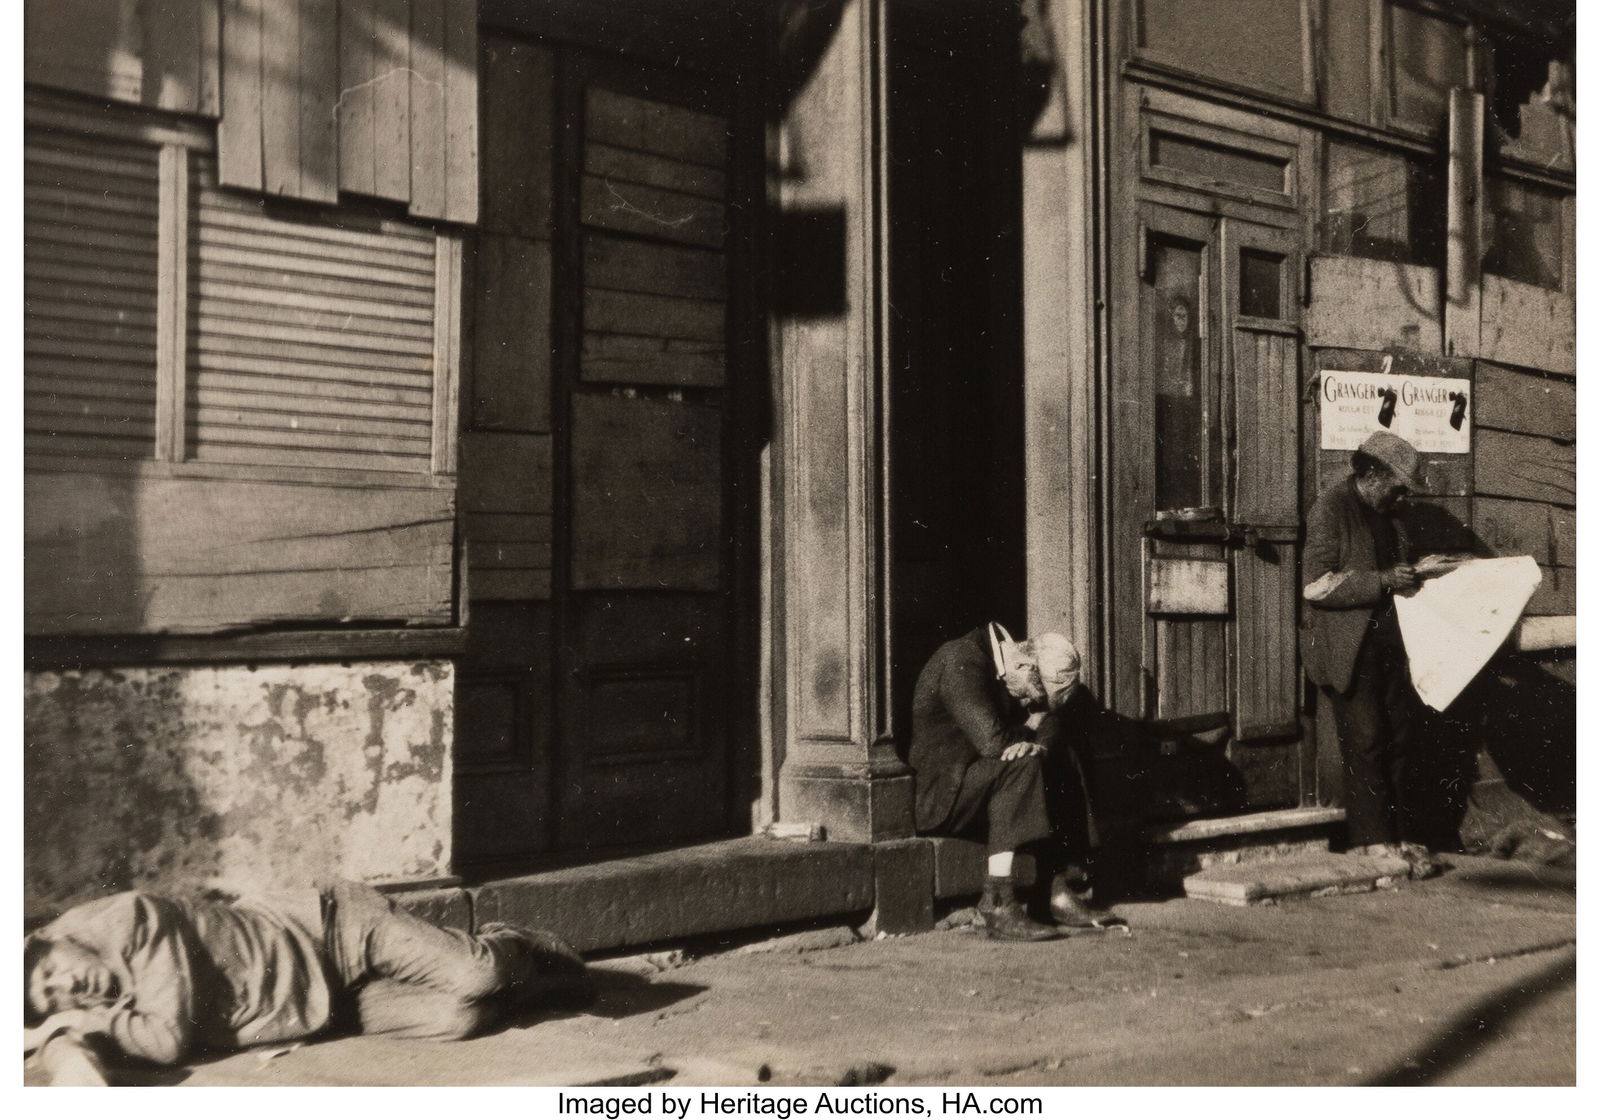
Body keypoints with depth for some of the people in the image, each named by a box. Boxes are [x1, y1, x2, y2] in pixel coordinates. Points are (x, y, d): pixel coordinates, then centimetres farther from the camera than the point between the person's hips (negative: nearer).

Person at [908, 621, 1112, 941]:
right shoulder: (962, 662, -20)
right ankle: (998, 904, -32)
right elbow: (992, 741, -27)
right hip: (933, 790, -9)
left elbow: (1052, 720, 6)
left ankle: (1057, 888, -8)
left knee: (1061, 761, -3)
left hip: (972, 773, 9)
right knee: (1020, 768, -28)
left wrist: (1038, 744, -17)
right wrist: (1031, 731, -8)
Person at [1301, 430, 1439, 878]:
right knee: (1364, 743, -5)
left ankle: (1399, 837, 14)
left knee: (1401, 738, 6)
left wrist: (1413, 574, 9)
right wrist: (1383, 582, -20)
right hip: (1349, 647, -7)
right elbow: (1316, 584, -17)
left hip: (1388, 641, 8)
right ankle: (1372, 841, 2)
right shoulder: (1330, 509, -9)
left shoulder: (1387, 514, 15)